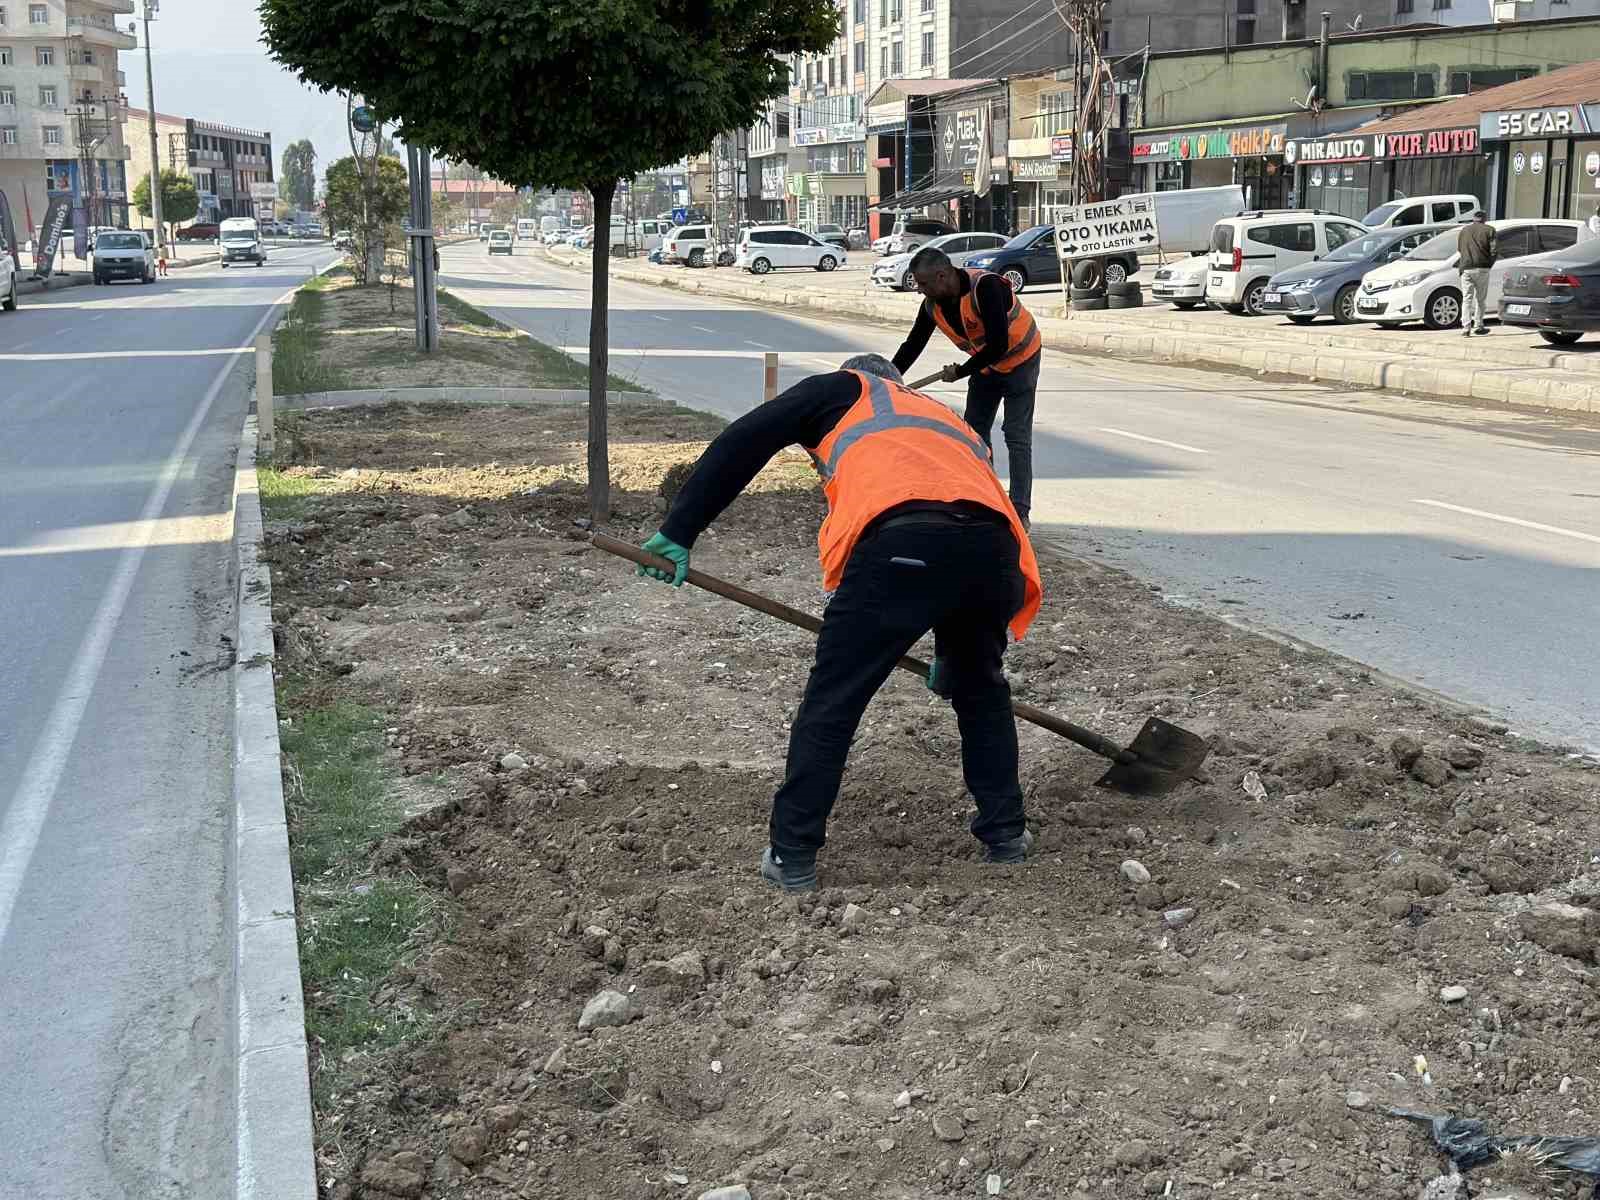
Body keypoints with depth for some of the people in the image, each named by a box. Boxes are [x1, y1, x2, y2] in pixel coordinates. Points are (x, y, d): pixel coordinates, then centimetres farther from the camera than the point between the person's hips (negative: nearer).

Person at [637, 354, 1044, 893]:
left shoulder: (841, 389, 30)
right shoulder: (951, 422, 43)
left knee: (831, 703, 9)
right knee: (980, 688, 30)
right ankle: (1004, 832, 35)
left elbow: (742, 442, 17)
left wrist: (678, 532, 19)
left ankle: (792, 857, 14)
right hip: (993, 548, 5)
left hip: (900, 544, -5)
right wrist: (949, 656, 52)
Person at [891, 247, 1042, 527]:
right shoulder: (932, 304, -12)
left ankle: (1020, 511, -7)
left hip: (1019, 360, -7)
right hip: (984, 365, 7)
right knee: (975, 432, 8)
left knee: (1017, 436, -10)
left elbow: (998, 345, -34)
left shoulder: (985, 286, -34)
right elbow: (913, 345, 0)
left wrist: (960, 372, -24)